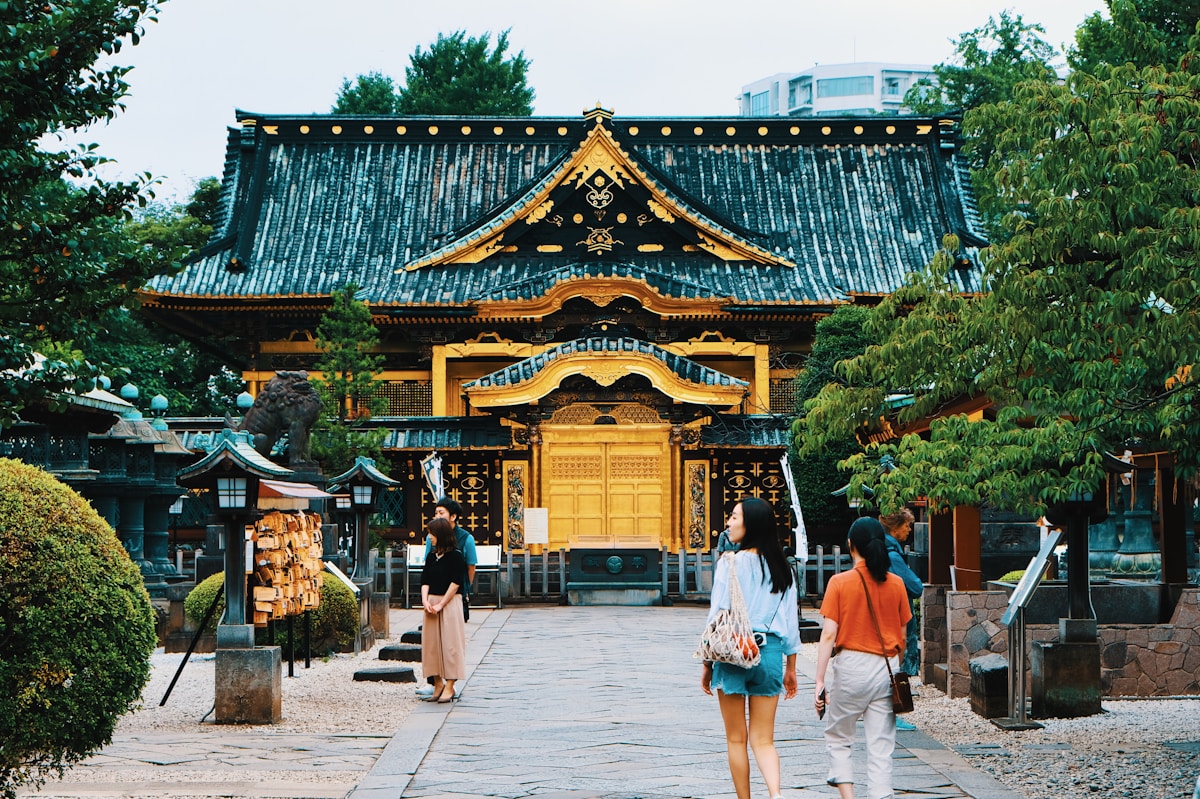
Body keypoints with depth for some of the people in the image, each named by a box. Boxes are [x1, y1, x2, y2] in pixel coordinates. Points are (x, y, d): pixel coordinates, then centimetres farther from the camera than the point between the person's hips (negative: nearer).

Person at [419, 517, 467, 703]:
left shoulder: (455, 556, -8)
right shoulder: (432, 555, 12)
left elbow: (456, 583, -12)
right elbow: (425, 581, 10)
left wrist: (440, 604, -13)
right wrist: (425, 600, -7)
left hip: (450, 603, -7)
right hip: (431, 603, 7)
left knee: (449, 644, -6)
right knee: (432, 644, 6)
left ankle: (449, 687, -5)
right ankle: (438, 684, 13)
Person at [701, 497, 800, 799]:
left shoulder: (730, 563, -8)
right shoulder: (781, 567, 7)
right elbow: (790, 621, 10)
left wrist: (708, 665, 1)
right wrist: (790, 668, 18)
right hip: (770, 651, 4)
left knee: (736, 738, 9)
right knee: (763, 740, 5)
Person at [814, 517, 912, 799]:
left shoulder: (840, 582, -6)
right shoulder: (896, 584, 2)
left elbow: (829, 634, -10)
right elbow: (902, 636, 8)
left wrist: (820, 680, -8)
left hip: (850, 664, -2)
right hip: (887, 668, 2)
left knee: (838, 738, 13)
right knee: (881, 746, 5)